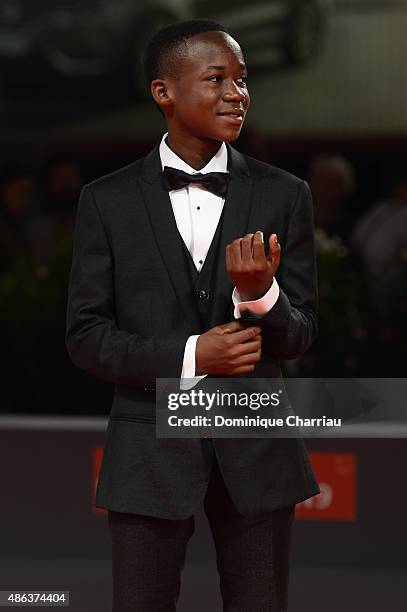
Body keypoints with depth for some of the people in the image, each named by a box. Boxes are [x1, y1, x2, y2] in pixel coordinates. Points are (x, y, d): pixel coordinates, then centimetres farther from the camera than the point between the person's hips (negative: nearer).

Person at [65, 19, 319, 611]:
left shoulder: (285, 195, 3)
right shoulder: (107, 201, 0)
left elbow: (299, 335, 2)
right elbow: (86, 337, -1)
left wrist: (261, 294, -21)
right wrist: (190, 356, -15)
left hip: (255, 450, 1)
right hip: (151, 448, -1)